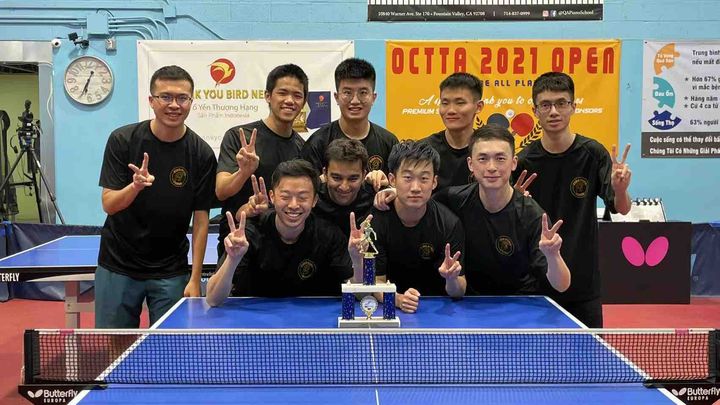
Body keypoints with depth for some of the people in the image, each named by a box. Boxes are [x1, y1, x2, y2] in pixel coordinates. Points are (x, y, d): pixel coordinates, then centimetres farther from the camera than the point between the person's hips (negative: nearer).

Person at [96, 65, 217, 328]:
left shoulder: (202, 154, -8)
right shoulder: (122, 140, -8)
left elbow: (200, 219, -5)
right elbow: (109, 205, -10)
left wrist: (195, 278, -9)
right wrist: (136, 186, -32)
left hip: (170, 272, 0)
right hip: (118, 266, 0)